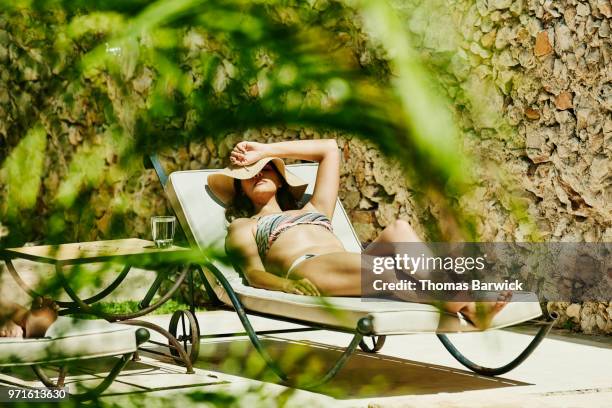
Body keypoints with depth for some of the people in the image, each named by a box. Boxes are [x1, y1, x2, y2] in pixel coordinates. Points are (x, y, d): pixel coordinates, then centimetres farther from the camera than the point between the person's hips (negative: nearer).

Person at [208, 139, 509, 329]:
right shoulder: (244, 226, 28)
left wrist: (267, 151, 43)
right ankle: (462, 304, -58)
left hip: (350, 268, 5)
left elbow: (330, 148, 46)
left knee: (397, 230, -27)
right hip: (305, 270, -5)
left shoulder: (314, 211, 41)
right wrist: (286, 285, -18)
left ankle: (468, 306, -49)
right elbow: (253, 271, 6)